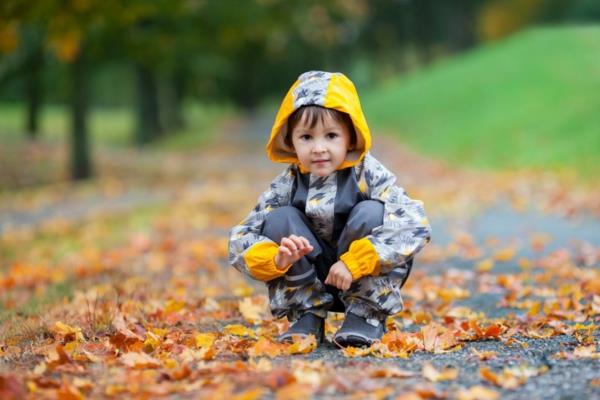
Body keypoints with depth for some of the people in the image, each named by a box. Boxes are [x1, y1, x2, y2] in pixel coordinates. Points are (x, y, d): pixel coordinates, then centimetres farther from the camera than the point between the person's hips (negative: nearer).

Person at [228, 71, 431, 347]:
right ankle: (306, 315, -9)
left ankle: (367, 314, -14)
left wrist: (353, 263, -35)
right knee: (280, 219, -18)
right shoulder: (287, 186, -10)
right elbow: (238, 241, -11)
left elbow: (414, 226, -31)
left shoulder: (370, 176, -18)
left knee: (370, 213, -27)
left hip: (369, 282, -3)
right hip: (310, 284, 3)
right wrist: (276, 259, -34)